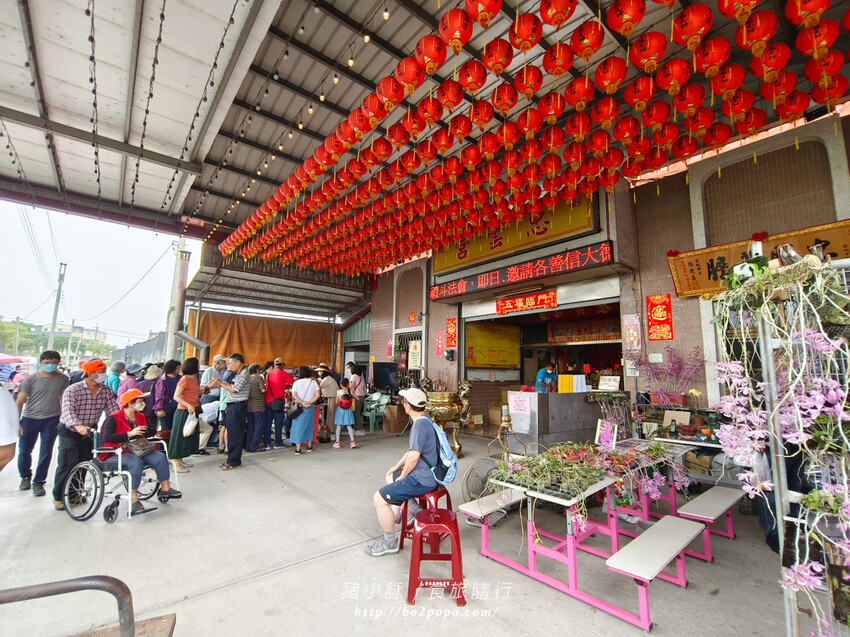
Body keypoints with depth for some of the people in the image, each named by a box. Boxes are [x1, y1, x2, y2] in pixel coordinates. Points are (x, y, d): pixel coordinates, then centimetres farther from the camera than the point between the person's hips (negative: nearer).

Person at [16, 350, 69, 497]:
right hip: (29, 419, 0)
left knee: (46, 453, 3)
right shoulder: (30, 379, -4)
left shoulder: (62, 379, 0)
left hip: (51, 420, 0)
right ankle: (25, 476, 35)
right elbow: (19, 402, -3)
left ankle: (38, 482, 20)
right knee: (24, 451, 8)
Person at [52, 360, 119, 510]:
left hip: (89, 431, 4)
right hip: (69, 431, -4)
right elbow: (68, 411, -33)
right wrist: (78, 426, -51)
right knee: (68, 464, -8)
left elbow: (114, 410, -12)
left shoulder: (106, 391, -6)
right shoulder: (73, 390, -19)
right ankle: (58, 497, 12)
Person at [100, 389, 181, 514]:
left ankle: (165, 488, -6)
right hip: (114, 455, -7)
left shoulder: (140, 417, 13)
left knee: (160, 457, -13)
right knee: (136, 462, -36)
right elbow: (107, 437, -25)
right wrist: (130, 434, -28)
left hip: (135, 451, 7)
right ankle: (134, 499, -29)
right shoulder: (114, 418, -10)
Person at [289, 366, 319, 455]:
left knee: (298, 426, 3)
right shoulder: (314, 382, 1)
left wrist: (303, 403, -14)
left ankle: (298, 448, 0)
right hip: (311, 407, 2)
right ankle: (309, 445, 23)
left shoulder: (297, 383, -4)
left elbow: (294, 395, -14)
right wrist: (309, 403, -10)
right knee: (309, 425, 15)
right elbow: (317, 395, -7)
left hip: (299, 407, -2)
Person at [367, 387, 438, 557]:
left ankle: (390, 541, 7)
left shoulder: (420, 424, -25)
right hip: (427, 474, 11)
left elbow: (413, 456, -26)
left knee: (379, 498, -8)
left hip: (422, 480, -11)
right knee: (390, 477, 29)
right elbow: (412, 450, 17)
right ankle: (412, 508, 30)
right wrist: (396, 467, 17)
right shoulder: (425, 420, 8)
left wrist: (402, 476, -10)